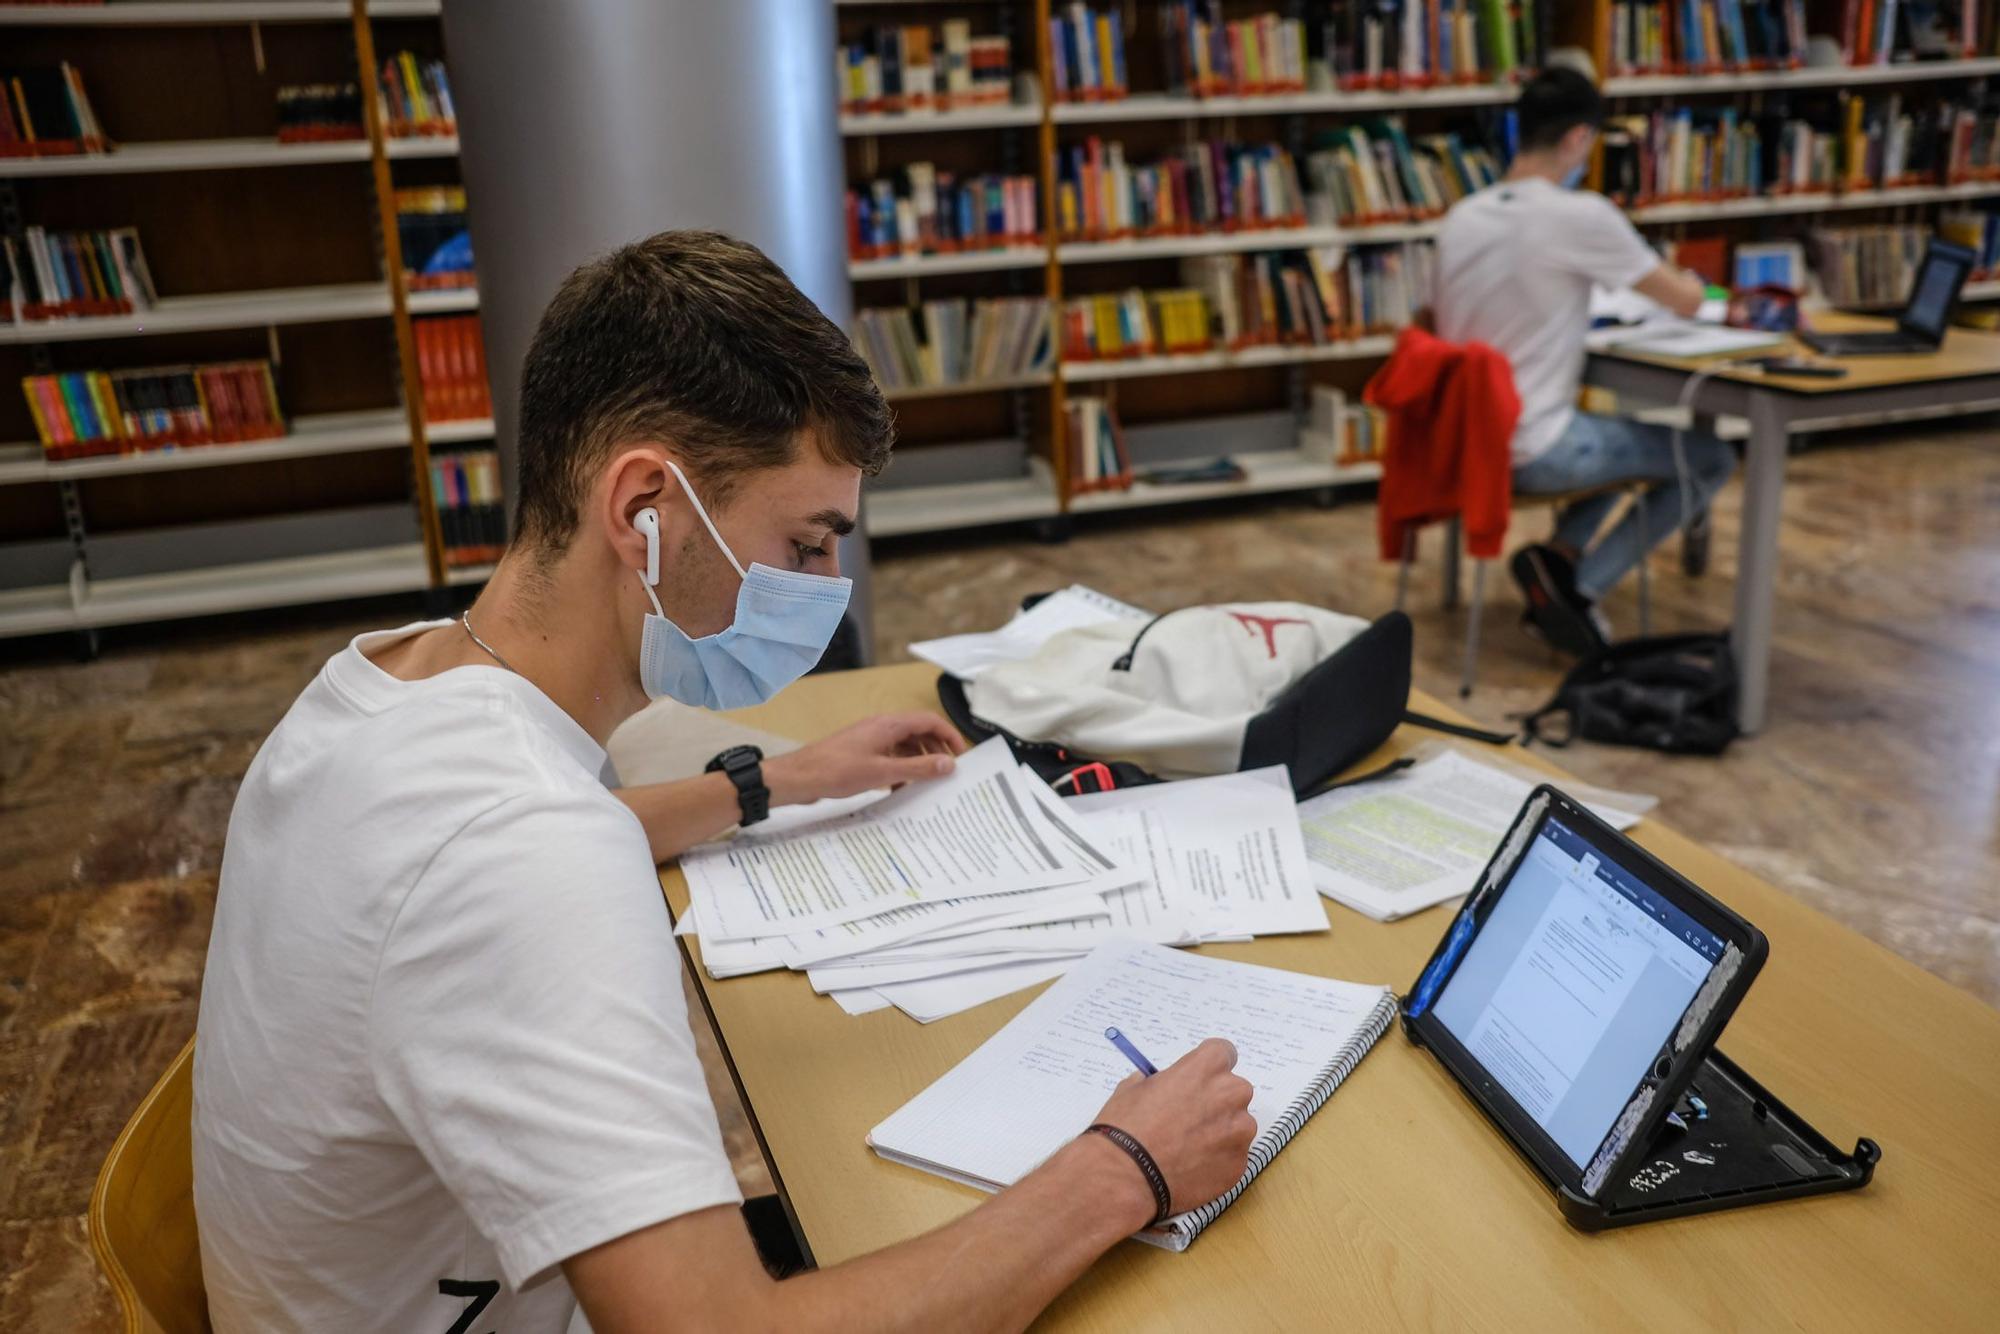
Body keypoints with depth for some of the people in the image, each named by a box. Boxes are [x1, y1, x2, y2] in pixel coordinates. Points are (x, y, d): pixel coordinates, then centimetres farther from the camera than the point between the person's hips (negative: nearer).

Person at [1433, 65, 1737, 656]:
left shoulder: (1461, 217, 3)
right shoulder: (1582, 215, -15)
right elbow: (1686, 301, -5)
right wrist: (1688, 280, 20)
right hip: (1534, 453, -7)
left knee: (1621, 433, 32)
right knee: (1712, 459, 12)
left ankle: (1561, 556, 11)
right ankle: (1579, 586, -1)